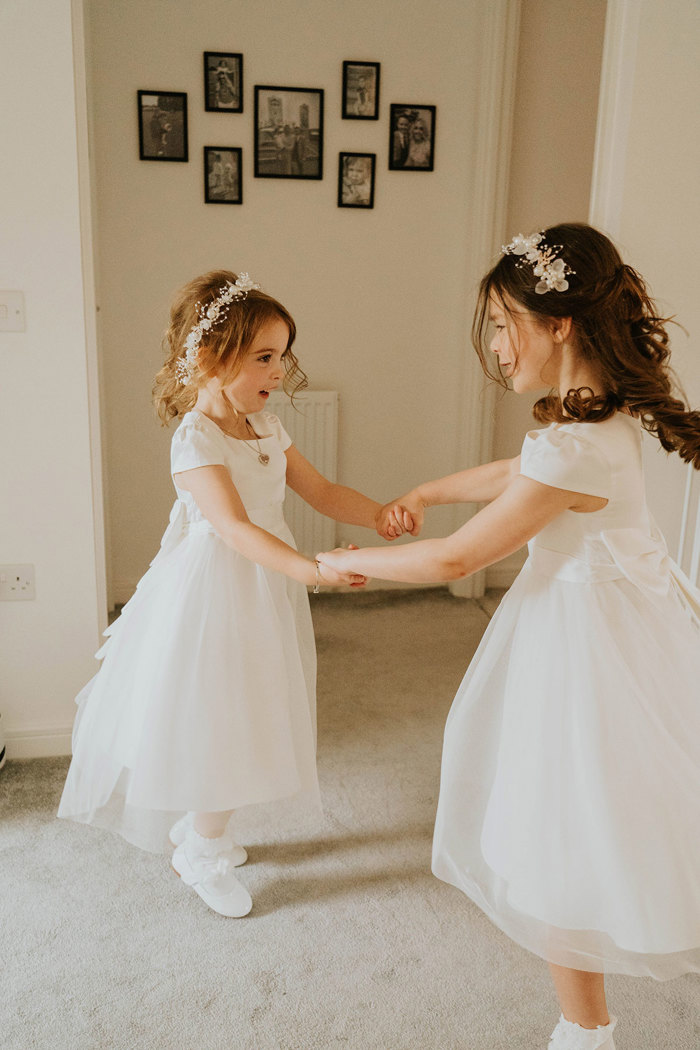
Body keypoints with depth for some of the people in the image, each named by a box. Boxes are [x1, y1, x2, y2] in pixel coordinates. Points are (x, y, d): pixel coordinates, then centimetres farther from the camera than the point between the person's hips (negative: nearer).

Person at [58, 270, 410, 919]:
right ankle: (203, 857, 28)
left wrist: (380, 515, -11)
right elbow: (235, 528, -32)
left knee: (238, 720, 18)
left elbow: (322, 492, 6)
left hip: (263, 589, 8)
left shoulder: (266, 427, 4)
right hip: (214, 590, -8)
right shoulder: (194, 440, -20)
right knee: (214, 721, 5)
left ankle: (198, 828, 41)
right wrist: (311, 570, -44)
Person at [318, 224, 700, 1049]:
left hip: (584, 639, -9)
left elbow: (456, 559, -22)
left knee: (567, 847, 9)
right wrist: (425, 492, 24)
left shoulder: (574, 448, -28)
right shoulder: (603, 416, 1)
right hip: (619, 617, 9)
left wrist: (355, 561, -7)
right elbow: (513, 474, 20)